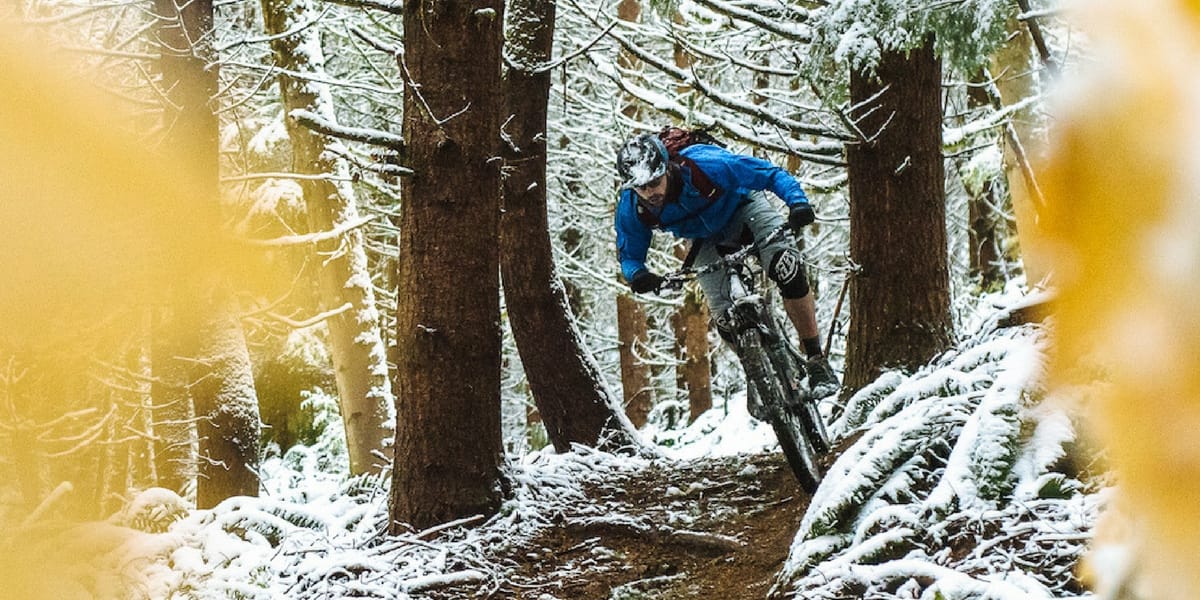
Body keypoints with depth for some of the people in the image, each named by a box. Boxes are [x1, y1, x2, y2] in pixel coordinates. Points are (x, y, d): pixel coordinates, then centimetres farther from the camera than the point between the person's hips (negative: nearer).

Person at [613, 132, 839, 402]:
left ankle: (817, 362, -18)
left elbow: (773, 175, -32)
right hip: (707, 240, 3)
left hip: (743, 210, -3)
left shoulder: (706, 165, -39)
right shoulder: (630, 211, -29)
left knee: (786, 269, -29)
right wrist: (637, 275, -36)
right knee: (727, 320, -12)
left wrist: (798, 202, -51)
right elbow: (629, 255, -12)